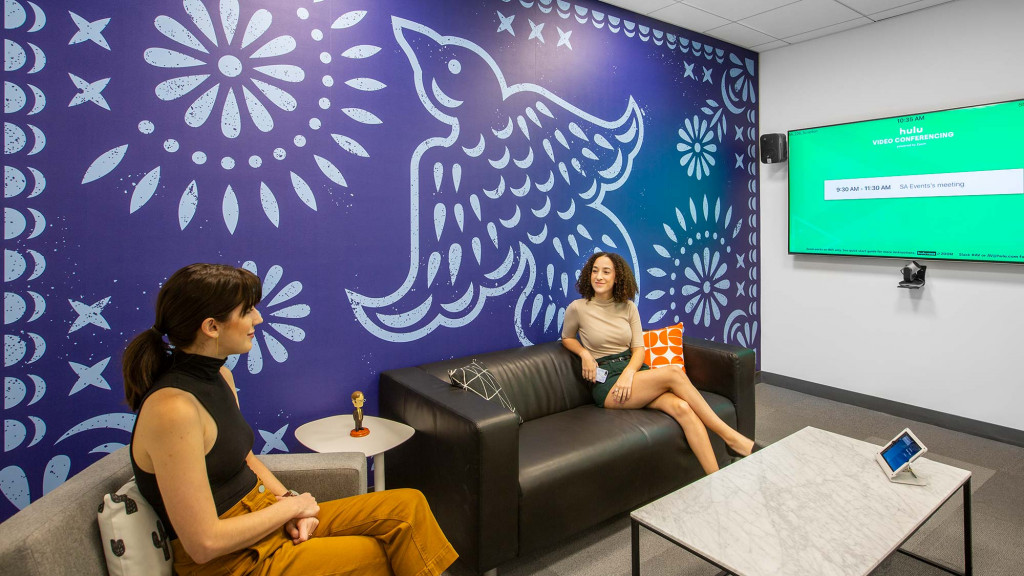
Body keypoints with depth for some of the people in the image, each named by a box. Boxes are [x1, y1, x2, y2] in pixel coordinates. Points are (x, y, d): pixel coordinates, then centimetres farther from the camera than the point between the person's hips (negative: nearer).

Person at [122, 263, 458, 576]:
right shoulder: (172, 408, -26)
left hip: (261, 516, 8)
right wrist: (290, 505, -13)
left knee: (408, 507, -4)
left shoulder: (220, 377, 3)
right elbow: (204, 544, -25)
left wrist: (288, 501, -3)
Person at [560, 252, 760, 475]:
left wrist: (628, 373, -16)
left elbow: (639, 349, 6)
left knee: (682, 407, -28)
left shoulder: (628, 307, 10)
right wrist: (585, 353, -6)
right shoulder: (578, 308, -1)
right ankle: (730, 436, -17)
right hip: (606, 384, -4)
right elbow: (567, 338, 16)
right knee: (674, 373, -27)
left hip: (632, 370, 4)